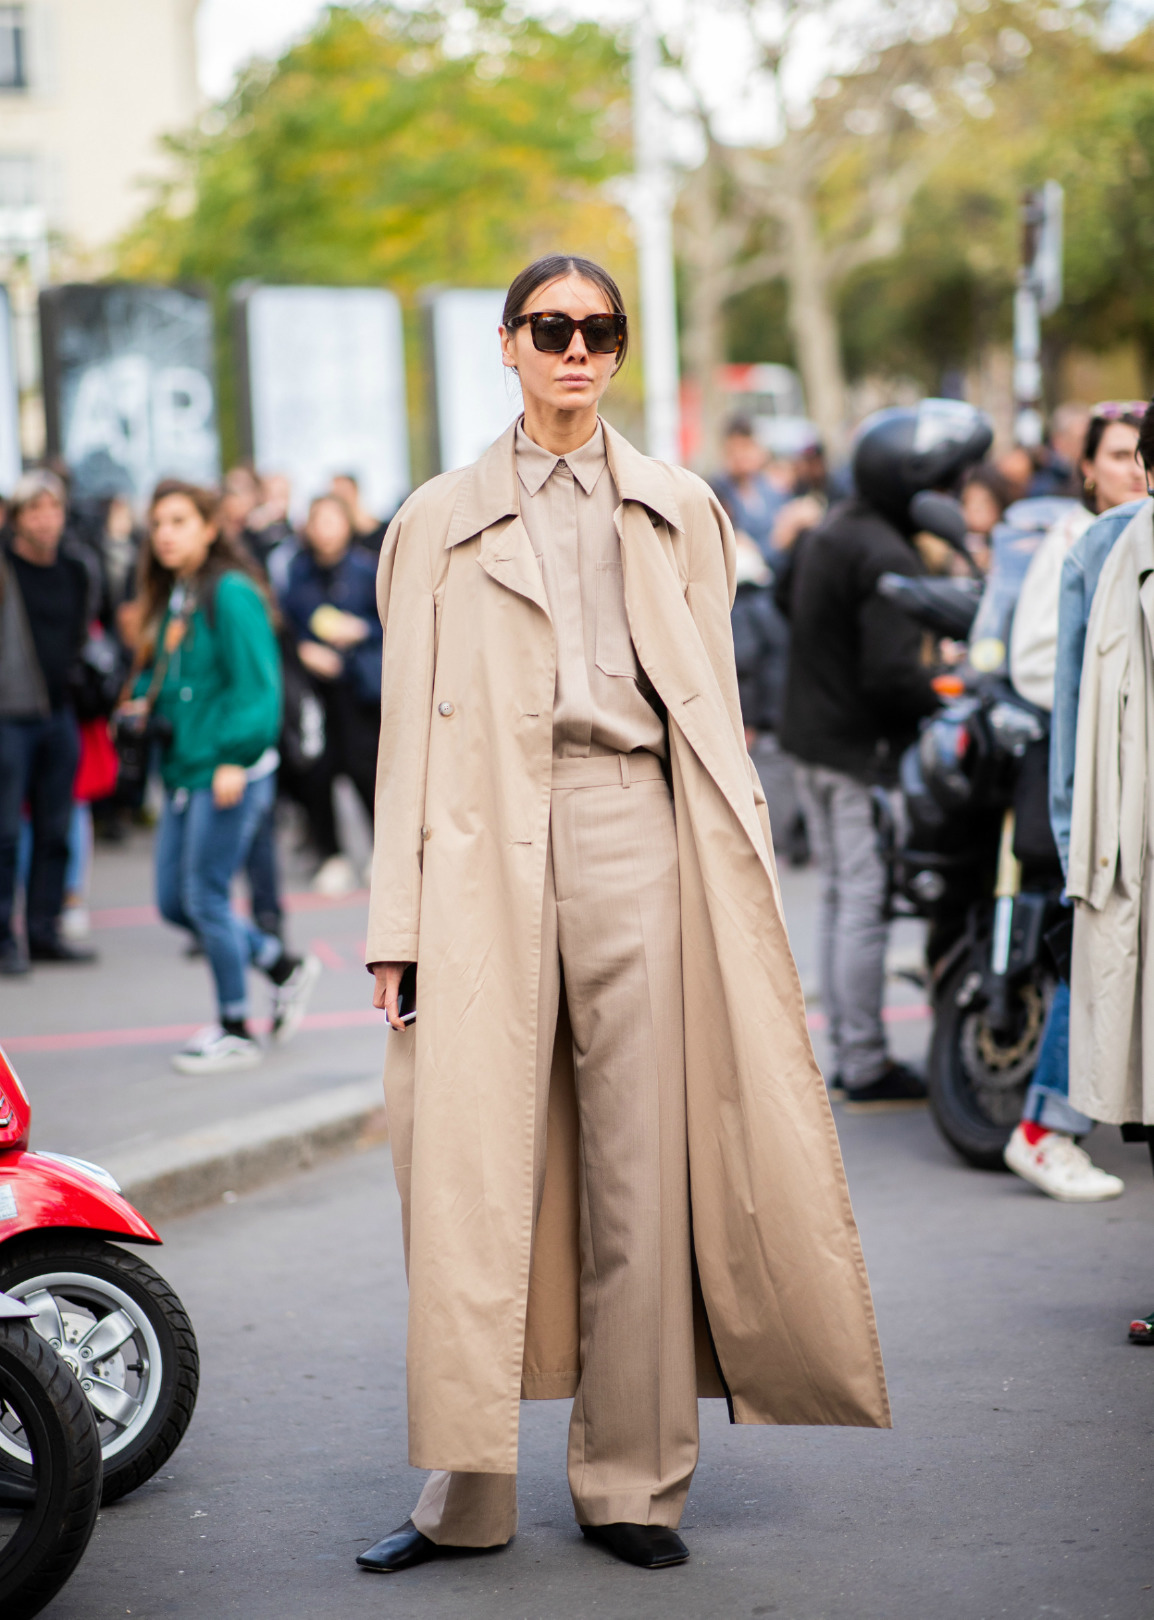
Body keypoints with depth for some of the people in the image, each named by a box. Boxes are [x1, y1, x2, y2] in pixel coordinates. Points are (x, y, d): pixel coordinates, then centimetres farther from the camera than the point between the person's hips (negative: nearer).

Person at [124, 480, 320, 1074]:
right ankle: (286, 968, 27)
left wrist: (235, 759, -21)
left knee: (205, 896, -3)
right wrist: (145, 700, 3)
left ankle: (236, 1032, 12)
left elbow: (256, 684, -16)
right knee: (174, 902, 10)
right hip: (184, 769, 9)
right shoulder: (169, 598, 13)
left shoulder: (230, 595, -13)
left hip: (229, 772, -9)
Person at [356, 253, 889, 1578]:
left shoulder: (678, 513, 17)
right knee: (475, 1157, -5)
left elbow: (714, 712, 14)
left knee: (640, 1162, -1)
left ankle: (631, 1482, 8)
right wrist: (396, 922, 2)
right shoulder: (441, 522, 14)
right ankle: (465, 1486, 2)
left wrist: (733, 877, 5)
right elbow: (409, 729, 9)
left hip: (632, 823, 1)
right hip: (489, 839, -1)